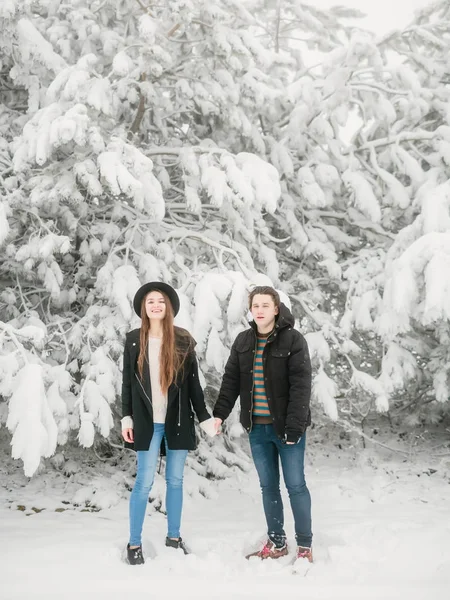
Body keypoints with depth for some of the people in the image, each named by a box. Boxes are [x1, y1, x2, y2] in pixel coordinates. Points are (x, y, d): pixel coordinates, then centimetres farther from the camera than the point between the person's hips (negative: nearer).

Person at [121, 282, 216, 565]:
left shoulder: (183, 341, 2)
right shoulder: (134, 340, 1)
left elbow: (193, 383, 4)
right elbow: (128, 382, 4)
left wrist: (205, 418, 1)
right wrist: (127, 418, -2)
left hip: (178, 421, 2)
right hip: (148, 422, -1)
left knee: (176, 480, 10)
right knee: (144, 482, -4)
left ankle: (174, 536, 24)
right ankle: (134, 543, 8)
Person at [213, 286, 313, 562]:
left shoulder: (293, 340, -11)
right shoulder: (243, 341, 6)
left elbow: (301, 385, -15)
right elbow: (231, 380, 8)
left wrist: (294, 426, -22)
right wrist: (219, 414, -5)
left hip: (287, 427, -5)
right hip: (257, 428, 5)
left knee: (296, 485, 2)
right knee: (269, 486, 12)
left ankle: (305, 546, 13)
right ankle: (277, 543, 24)